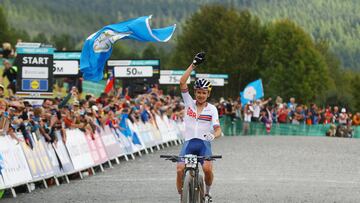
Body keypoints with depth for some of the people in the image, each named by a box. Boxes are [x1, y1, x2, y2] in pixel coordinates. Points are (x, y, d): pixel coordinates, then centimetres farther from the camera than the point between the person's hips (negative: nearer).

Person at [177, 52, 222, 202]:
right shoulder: (189, 103, 8)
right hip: (189, 143, 1)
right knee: (180, 170, -19)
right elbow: (182, 83, -3)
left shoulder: (212, 109, 5)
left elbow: (218, 130, -3)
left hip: (204, 143, -1)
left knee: (207, 168, -26)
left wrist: (213, 135, -27)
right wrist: (193, 65, -7)